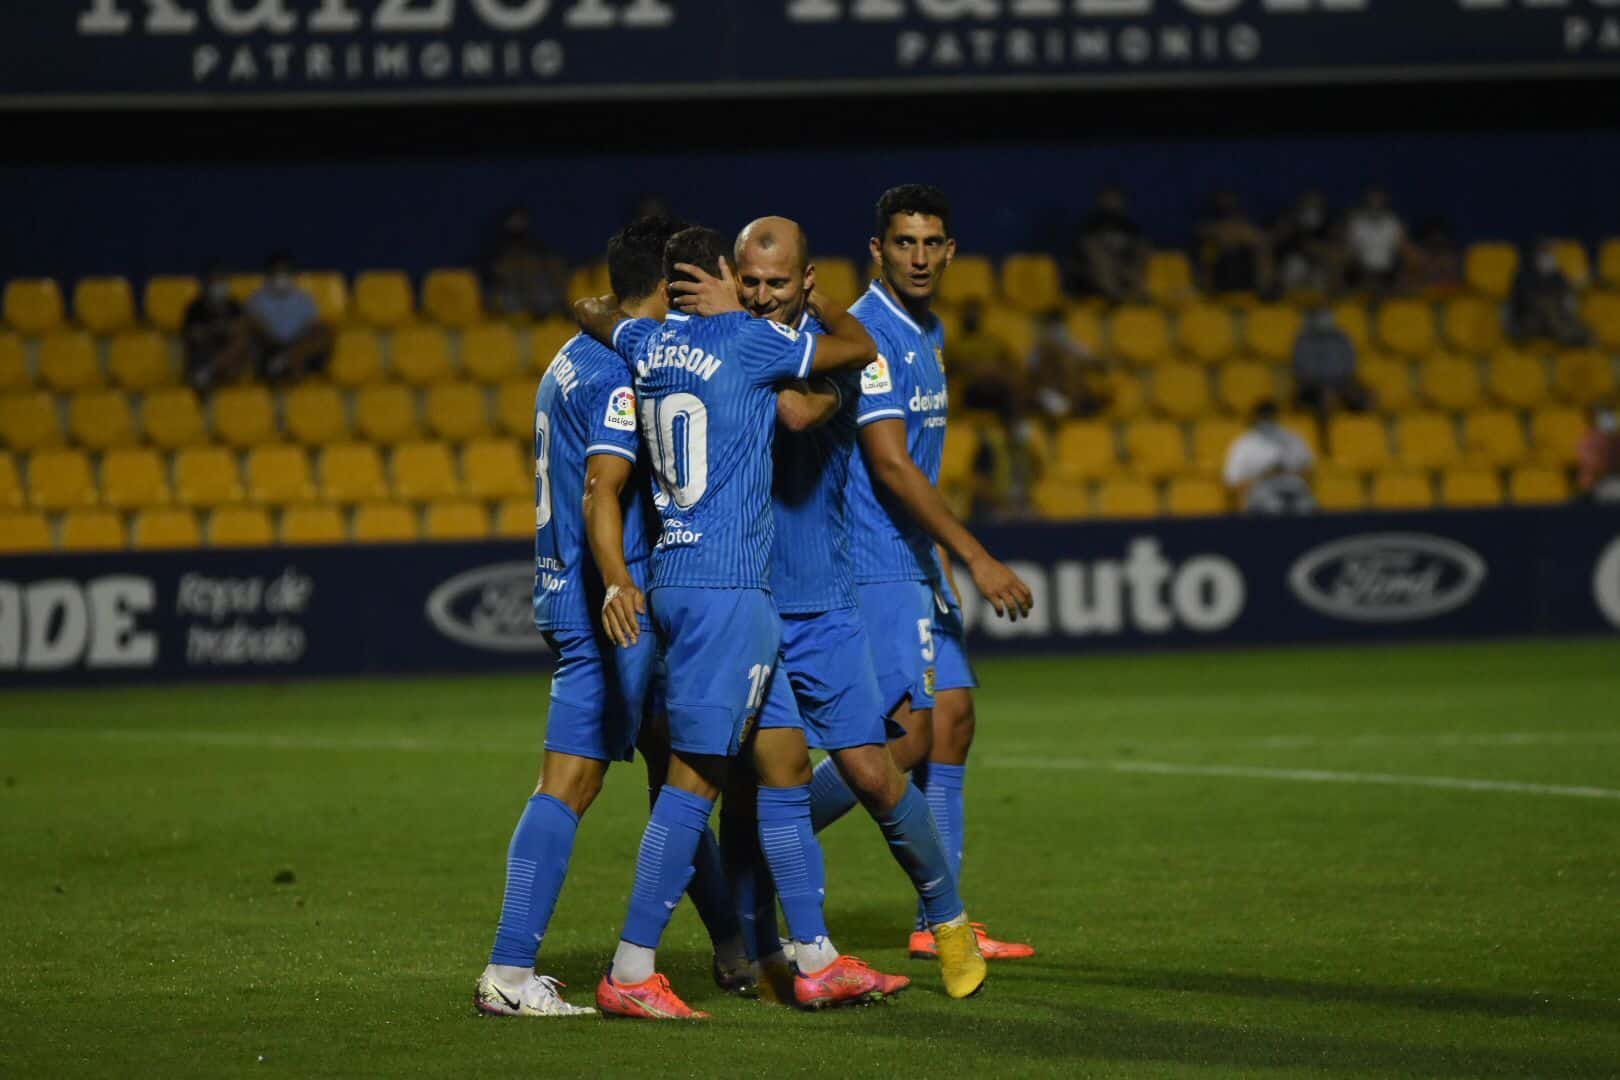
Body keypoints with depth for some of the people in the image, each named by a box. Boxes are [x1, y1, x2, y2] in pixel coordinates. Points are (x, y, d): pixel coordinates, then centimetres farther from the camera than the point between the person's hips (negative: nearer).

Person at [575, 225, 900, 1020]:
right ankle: (630, 974, -10)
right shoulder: (748, 340, -8)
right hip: (724, 585, -8)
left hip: (676, 579, 8)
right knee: (696, 777, -9)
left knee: (785, 766, 12)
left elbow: (589, 310, 35)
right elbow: (859, 348, 3)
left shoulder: (649, 344, 12)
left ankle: (816, 961, 15)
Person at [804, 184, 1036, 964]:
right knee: (910, 732, -14)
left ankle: (940, 922, 8)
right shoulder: (868, 334, -15)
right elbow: (890, 465, -21)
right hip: (873, 567, -9)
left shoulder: (928, 335, 15)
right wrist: (977, 559, -21)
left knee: (953, 717, 5)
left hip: (917, 562, 9)